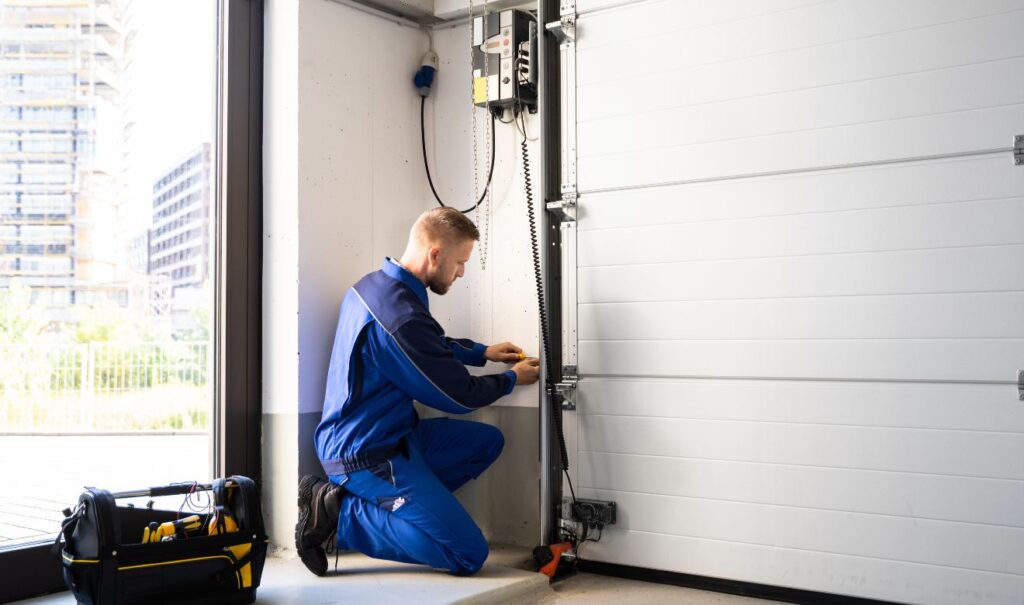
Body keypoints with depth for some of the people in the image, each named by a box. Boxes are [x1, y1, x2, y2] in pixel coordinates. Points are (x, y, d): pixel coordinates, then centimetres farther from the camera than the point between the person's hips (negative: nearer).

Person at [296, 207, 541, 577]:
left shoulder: (375, 285, 4)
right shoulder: (401, 317, -27)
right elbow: (460, 396, -13)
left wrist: (483, 352, 18)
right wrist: (513, 379, 4)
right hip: (368, 454, -10)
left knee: (487, 442, 16)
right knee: (469, 555, -9)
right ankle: (340, 515, -5)